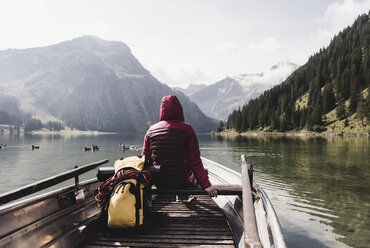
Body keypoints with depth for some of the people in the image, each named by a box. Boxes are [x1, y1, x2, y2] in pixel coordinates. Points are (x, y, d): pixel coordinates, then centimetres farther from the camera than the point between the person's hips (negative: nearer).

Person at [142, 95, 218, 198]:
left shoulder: (151, 130, -2)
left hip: (158, 184, 4)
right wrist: (207, 185, -7)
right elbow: (196, 162, -13)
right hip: (182, 183, -4)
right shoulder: (187, 129, -12)